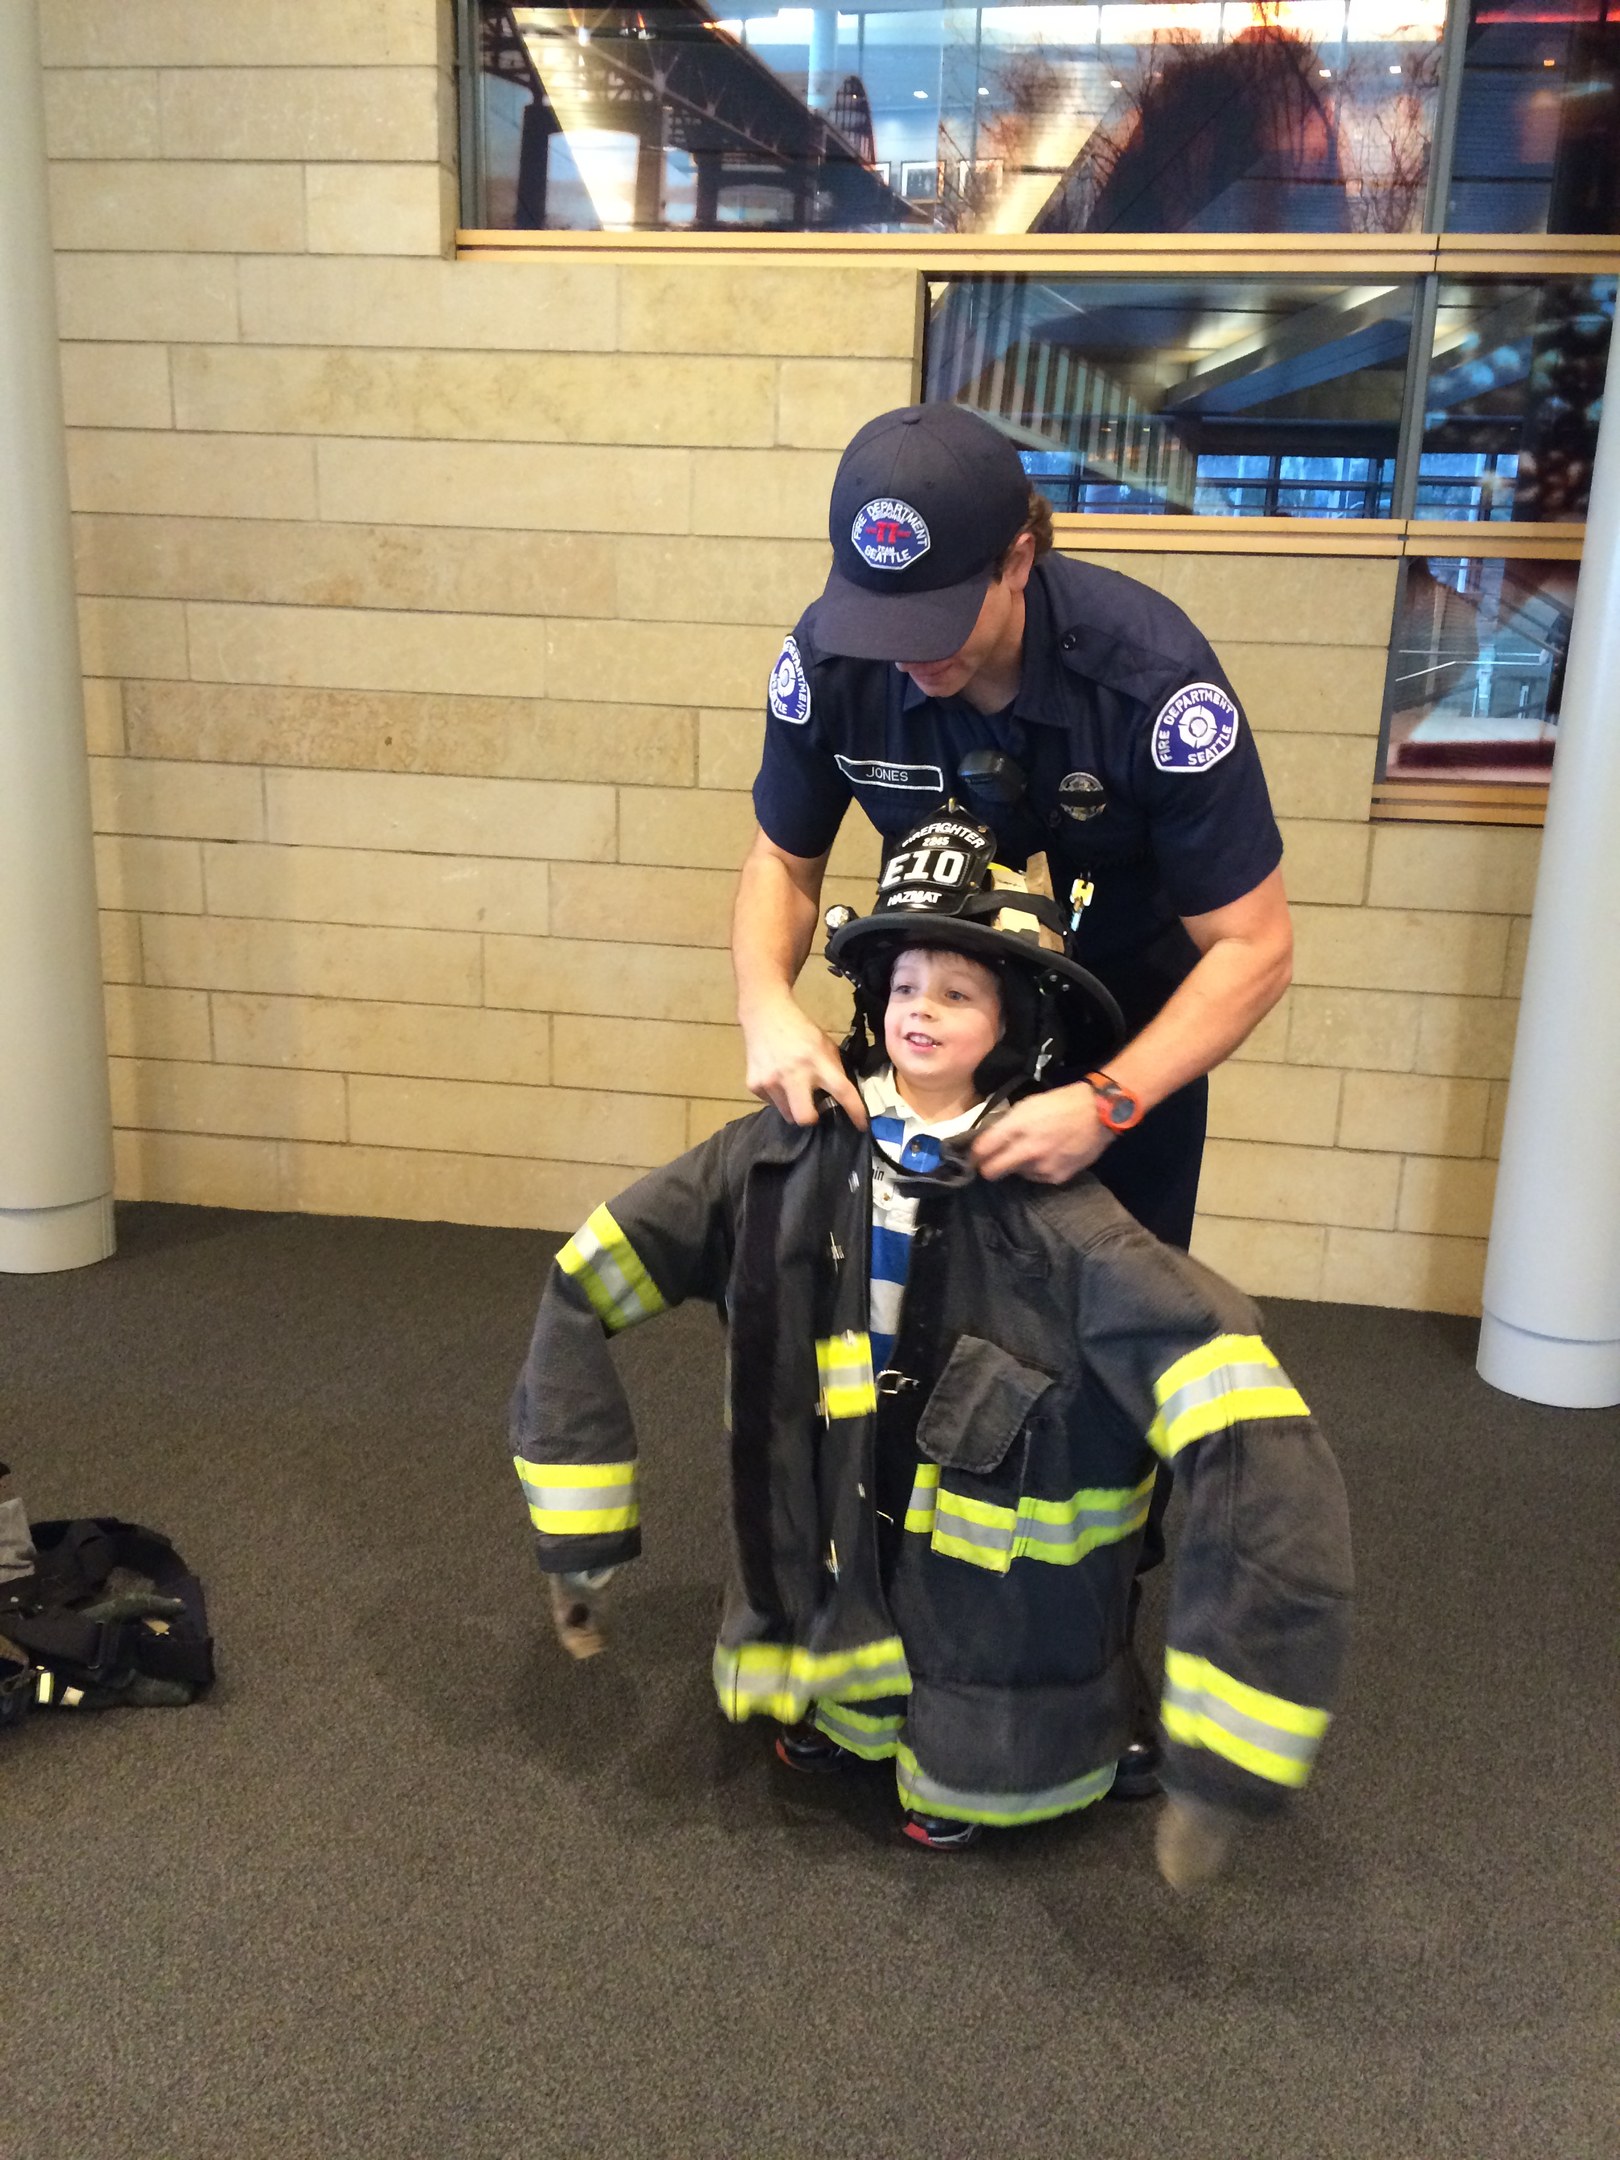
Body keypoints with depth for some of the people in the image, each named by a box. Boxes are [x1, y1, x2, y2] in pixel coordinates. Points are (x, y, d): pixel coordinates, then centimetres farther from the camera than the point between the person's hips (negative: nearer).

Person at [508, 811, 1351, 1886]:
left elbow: (1262, 1460, -33)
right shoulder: (788, 1157, -15)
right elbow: (582, 1288, -4)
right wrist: (579, 1537, -4)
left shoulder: (1058, 1226, -27)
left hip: (996, 1664, -3)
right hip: (819, 1619, 3)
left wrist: (1220, 1766, -32)